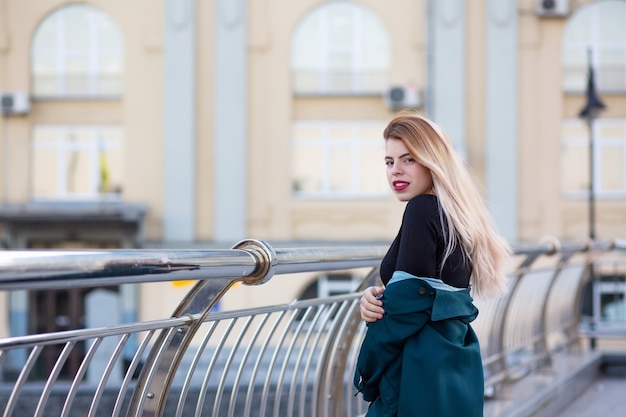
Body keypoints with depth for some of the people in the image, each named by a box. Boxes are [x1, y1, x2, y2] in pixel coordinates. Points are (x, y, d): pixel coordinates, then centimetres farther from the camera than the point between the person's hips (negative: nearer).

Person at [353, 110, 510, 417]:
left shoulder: (422, 210, -14)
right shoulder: (456, 214, 13)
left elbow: (407, 304, -17)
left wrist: (366, 379, -7)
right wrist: (375, 297, -5)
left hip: (421, 378, -10)